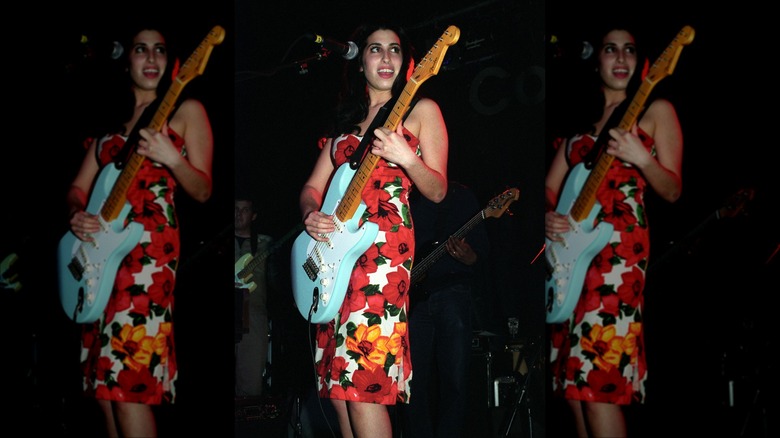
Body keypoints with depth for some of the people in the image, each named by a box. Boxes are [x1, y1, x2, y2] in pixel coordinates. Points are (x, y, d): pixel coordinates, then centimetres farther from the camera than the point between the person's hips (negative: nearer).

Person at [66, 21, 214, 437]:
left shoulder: (186, 111, 4)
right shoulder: (112, 119, 20)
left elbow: (203, 191, -1)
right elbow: (79, 185, 18)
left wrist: (172, 158, -20)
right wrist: (77, 213, -5)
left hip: (148, 245, -7)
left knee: (125, 375, -16)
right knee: (102, 377, 6)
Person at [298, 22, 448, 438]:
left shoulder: (421, 110, 6)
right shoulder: (347, 119, 21)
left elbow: (438, 191, 0)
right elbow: (313, 185, 18)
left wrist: (406, 159, -19)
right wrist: (311, 214, -5)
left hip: (383, 246, -6)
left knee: (361, 379, -16)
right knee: (336, 379, 5)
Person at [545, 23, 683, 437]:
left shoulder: (655, 110, 6)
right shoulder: (581, 118, 21)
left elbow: (673, 191, 0)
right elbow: (550, 185, 18)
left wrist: (641, 158, -19)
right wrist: (548, 215, -4)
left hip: (618, 243, -6)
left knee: (598, 375, -16)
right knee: (571, 376, 5)